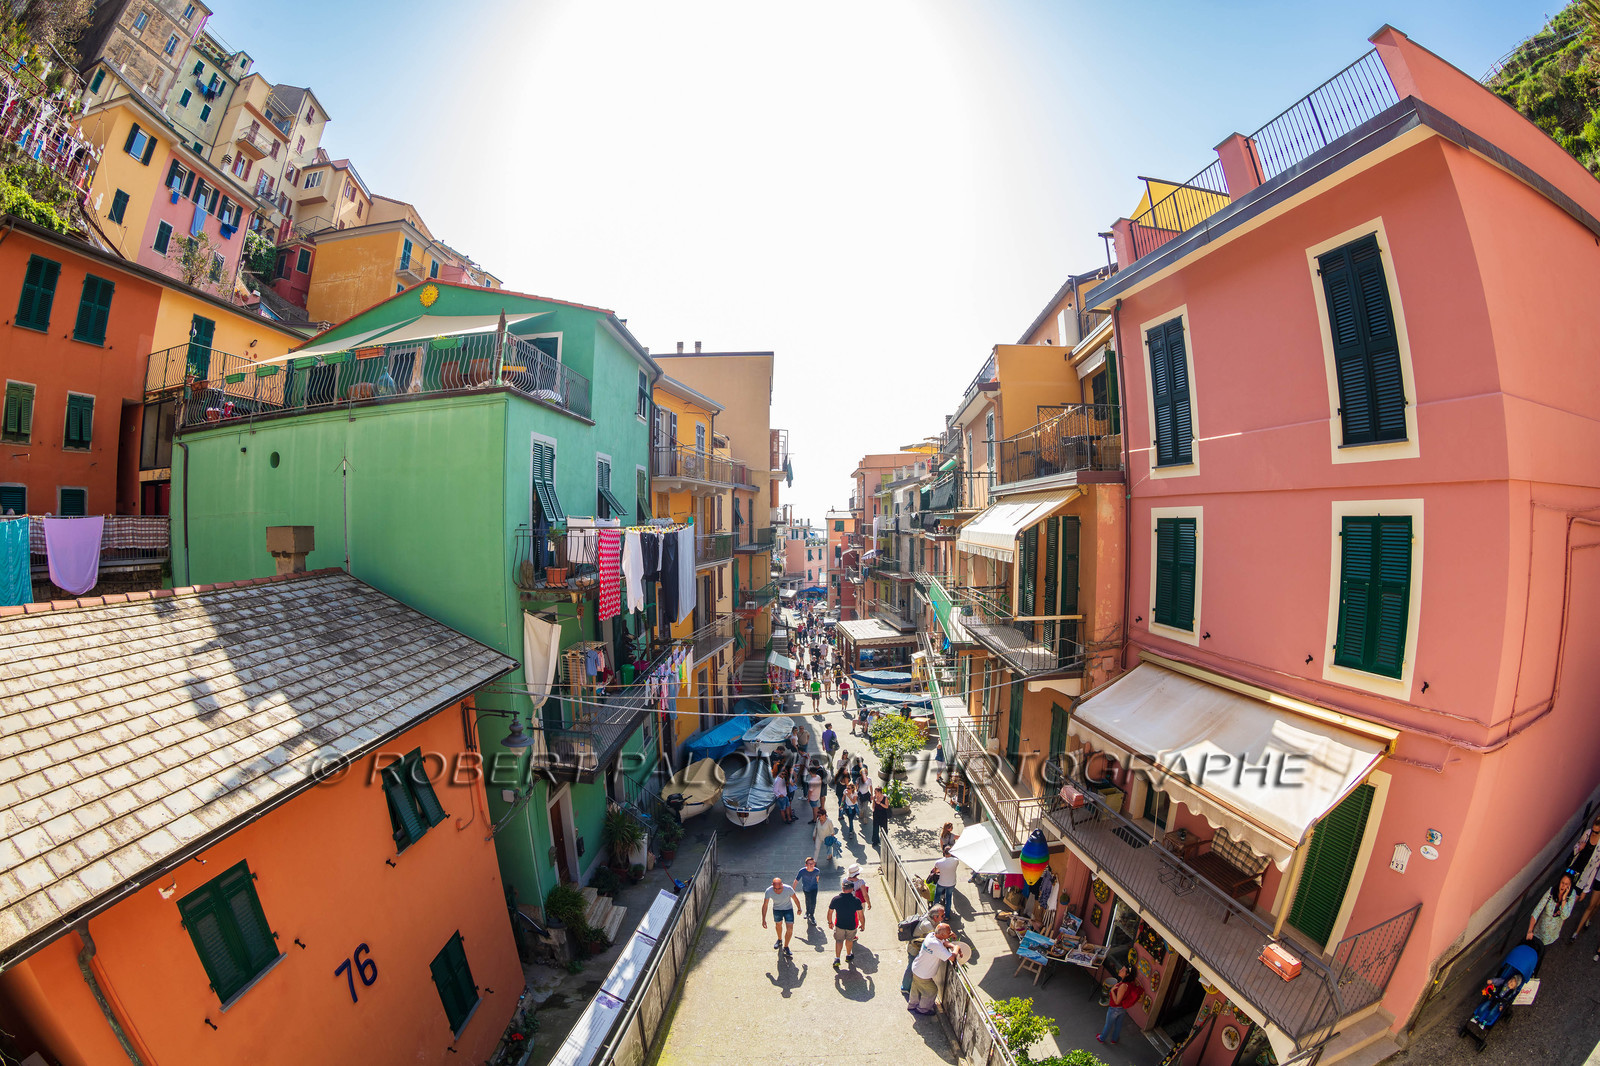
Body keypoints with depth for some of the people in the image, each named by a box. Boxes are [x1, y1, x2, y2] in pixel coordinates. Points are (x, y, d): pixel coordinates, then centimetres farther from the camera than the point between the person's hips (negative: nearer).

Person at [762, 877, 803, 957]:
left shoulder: (788, 889, -35)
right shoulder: (768, 891, -33)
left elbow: (795, 899, -16)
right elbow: (765, 905, -17)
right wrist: (763, 920, -15)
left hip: (788, 909, -2)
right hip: (777, 909, 2)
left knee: (790, 929, -7)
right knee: (778, 925, 24)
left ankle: (785, 947, 18)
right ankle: (779, 940, 53)